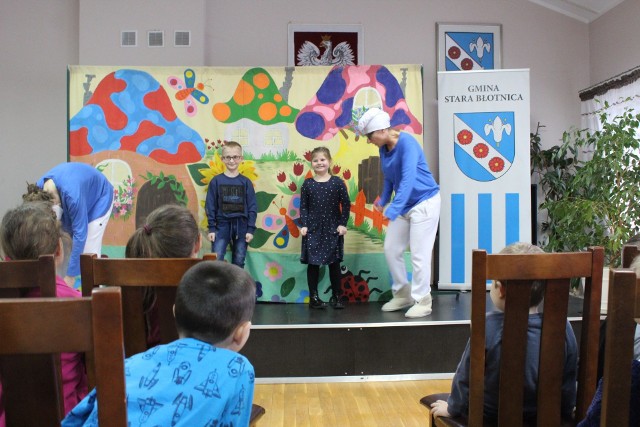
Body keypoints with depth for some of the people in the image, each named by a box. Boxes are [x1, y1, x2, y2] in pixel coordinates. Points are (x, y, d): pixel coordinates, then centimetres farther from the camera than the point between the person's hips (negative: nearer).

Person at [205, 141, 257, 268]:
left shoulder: (246, 182, 3)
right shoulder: (216, 181, 1)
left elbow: (252, 207, 3)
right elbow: (210, 206, 1)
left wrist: (251, 229, -3)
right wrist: (211, 228, -4)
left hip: (241, 226, 1)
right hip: (222, 224, -1)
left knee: (239, 262, 9)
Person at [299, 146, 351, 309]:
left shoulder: (337, 182, -1)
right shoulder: (307, 184, 2)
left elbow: (346, 204, 0)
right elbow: (303, 206, 3)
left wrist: (343, 224, -6)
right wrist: (303, 225, -7)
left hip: (333, 229, 0)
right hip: (313, 229, 1)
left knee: (334, 263, 7)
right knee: (312, 263, 4)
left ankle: (337, 296, 20)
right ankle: (313, 297, 14)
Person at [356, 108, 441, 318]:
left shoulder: (407, 144, -22)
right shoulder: (384, 148, 1)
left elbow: (408, 180, -33)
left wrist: (392, 211, -40)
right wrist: (383, 200, 10)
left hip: (424, 203, -8)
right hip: (404, 205, 8)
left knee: (419, 254, -5)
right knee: (391, 249, 8)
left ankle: (422, 302, 9)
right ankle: (403, 294, 22)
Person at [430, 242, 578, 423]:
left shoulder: (488, 327, -25)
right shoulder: (563, 327, -15)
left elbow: (466, 377, -13)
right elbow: (569, 382, -1)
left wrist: (453, 407, 4)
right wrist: (566, 412, 17)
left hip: (492, 418, -4)